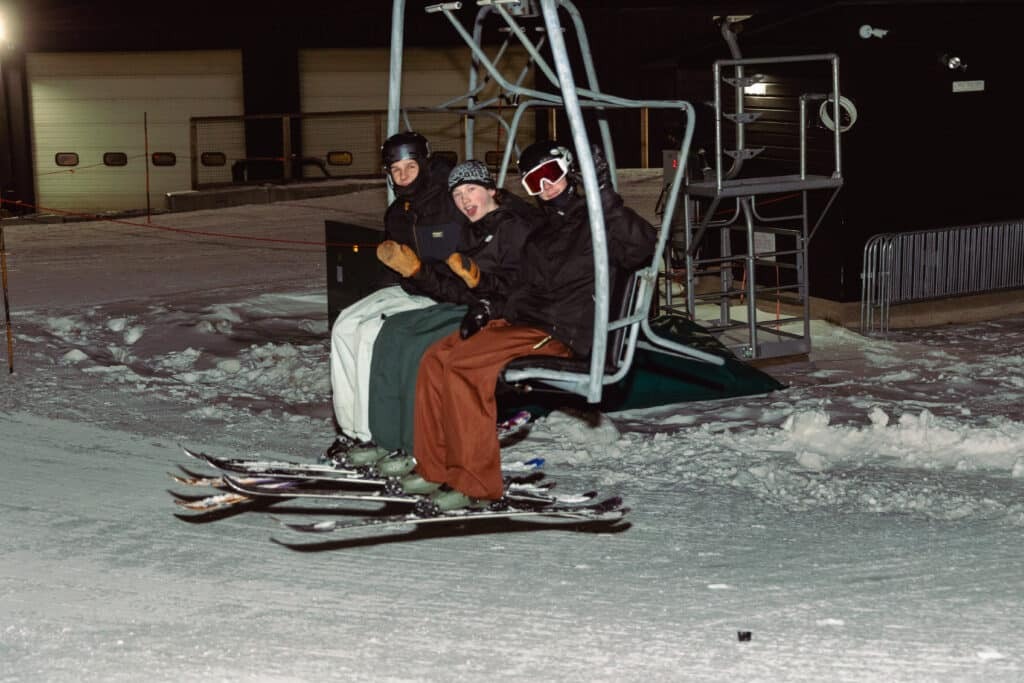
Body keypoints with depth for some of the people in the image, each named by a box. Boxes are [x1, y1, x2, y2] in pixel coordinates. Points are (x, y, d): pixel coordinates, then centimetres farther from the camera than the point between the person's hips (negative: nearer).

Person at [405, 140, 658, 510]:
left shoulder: (595, 221, 0)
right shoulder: (540, 237, 27)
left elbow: (640, 249, -20)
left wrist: (606, 196, -27)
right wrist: (490, 308, 10)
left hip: (560, 334, -9)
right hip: (521, 321, 9)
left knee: (463, 365, -27)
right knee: (436, 358, -7)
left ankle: (474, 483, -23)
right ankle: (434, 468, -3)